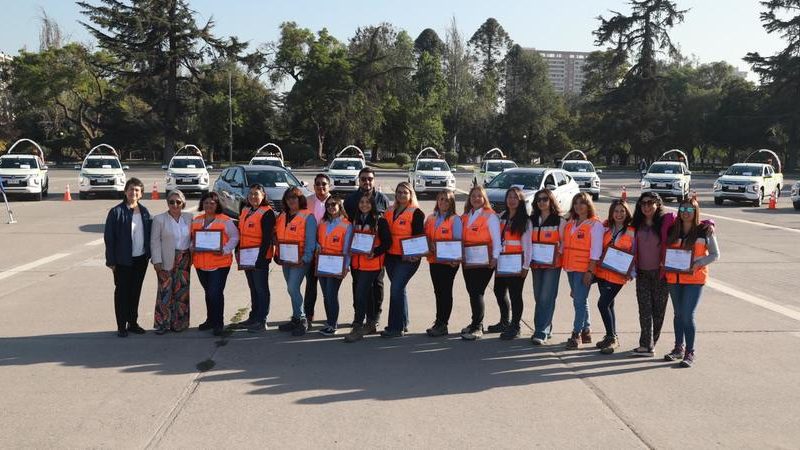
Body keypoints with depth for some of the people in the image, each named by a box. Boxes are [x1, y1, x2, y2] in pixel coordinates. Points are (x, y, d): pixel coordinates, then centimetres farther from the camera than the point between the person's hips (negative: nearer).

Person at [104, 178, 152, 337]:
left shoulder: (144, 212, 6)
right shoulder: (116, 212, -9)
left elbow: (149, 234, 11)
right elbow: (109, 238, -9)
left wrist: (150, 254, 3)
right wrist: (111, 261, -12)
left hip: (141, 259, 4)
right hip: (123, 260, -4)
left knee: (136, 292, 13)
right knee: (122, 292, 5)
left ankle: (133, 323, 25)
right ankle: (121, 326, 14)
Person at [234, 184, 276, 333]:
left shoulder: (267, 213, -12)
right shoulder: (245, 211, 14)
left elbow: (267, 238, -17)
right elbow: (240, 233, 19)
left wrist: (261, 257, -21)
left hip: (260, 257, -8)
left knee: (261, 288, -1)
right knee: (253, 288, 16)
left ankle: (262, 321, 4)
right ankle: (253, 317, 24)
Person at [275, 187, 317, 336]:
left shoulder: (308, 217, -9)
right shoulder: (282, 217, 12)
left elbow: (310, 240, -13)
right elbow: (278, 237, 17)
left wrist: (305, 259, -19)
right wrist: (278, 256, 9)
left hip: (300, 260, -7)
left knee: (293, 288, -14)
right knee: (292, 289, 13)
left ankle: (301, 320, -2)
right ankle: (296, 319, 22)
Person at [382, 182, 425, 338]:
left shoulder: (416, 213, -5)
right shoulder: (390, 212, 14)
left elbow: (419, 236, -10)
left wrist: (414, 253, -21)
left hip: (407, 258, -7)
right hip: (391, 256, 7)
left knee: (396, 288, -13)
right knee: (399, 289, 14)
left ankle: (396, 327, -8)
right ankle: (403, 323, 26)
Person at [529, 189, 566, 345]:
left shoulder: (560, 221, -2)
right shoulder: (532, 220, 11)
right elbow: (528, 240, 16)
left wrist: (558, 253, -15)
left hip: (553, 264, -5)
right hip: (536, 263, 5)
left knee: (546, 297, -10)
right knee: (538, 297, 8)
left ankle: (541, 332, -10)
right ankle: (545, 328, 20)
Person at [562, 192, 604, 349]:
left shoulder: (595, 224, -6)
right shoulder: (570, 224, 14)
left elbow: (596, 250, -11)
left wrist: (590, 271, -15)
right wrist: (565, 264, 11)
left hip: (585, 269, -7)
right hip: (570, 268, 7)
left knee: (579, 301, -8)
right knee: (579, 300, 13)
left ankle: (576, 334, -5)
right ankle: (586, 331, 23)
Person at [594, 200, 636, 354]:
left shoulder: (632, 232, -6)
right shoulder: (606, 228, 7)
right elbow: (599, 247, 17)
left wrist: (631, 273, -10)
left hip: (618, 274, -5)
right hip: (603, 271, 6)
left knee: (603, 303, -13)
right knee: (608, 304, 13)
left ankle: (612, 338, -1)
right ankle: (611, 337, 25)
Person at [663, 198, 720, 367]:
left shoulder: (705, 231, -5)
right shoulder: (673, 230, 7)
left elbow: (715, 255, -2)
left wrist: (698, 263, -17)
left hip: (695, 278, -5)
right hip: (674, 277, 5)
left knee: (687, 315, -10)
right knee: (678, 314, 13)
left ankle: (690, 353, 1)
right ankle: (678, 349, 25)